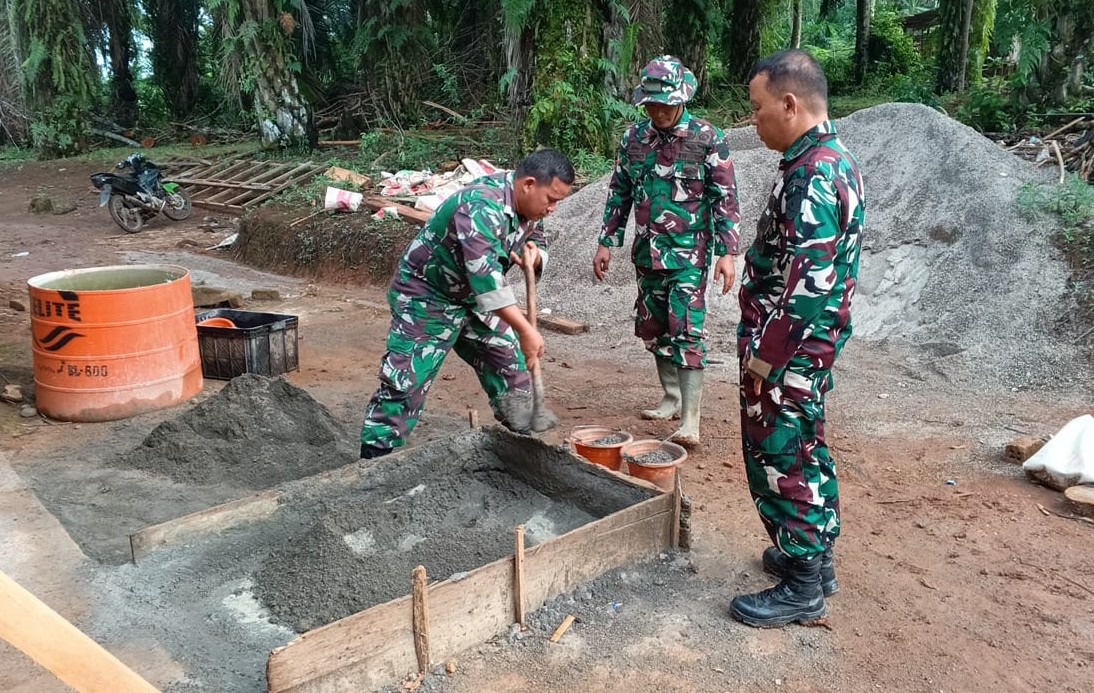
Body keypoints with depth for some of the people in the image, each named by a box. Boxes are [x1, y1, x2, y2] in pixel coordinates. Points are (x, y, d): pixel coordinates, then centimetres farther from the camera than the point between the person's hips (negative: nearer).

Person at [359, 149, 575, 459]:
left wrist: (533, 256, -16)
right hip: (426, 297, -9)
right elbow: (485, 275, -41)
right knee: (405, 382, -10)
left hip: (471, 296, 9)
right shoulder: (481, 206, -33)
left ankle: (522, 421, 29)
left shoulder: (527, 204, -4)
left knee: (510, 359, 12)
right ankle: (374, 457, -2)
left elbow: (538, 243, 10)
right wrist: (526, 329, -43)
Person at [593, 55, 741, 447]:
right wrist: (607, 242, 10)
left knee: (687, 331, -10)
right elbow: (619, 193, 13)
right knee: (654, 327, 13)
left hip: (688, 253, -5)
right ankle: (672, 398, 30)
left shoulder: (708, 140, -8)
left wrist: (727, 253, -14)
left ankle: (689, 421, -9)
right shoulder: (633, 138, 5)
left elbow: (726, 199, -7)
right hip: (647, 252, 6)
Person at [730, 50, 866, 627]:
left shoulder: (813, 175, -22)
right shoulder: (828, 163, 11)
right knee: (804, 452, 20)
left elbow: (808, 284, -27)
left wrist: (768, 356, -20)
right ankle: (814, 557, 35)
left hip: (789, 354, -10)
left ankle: (802, 588, 15)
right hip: (804, 349, 10)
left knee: (782, 460, 1)